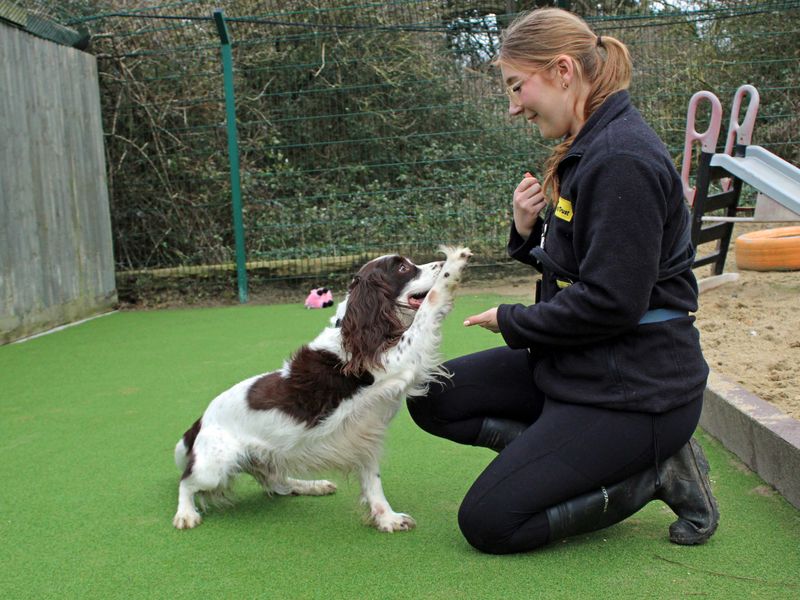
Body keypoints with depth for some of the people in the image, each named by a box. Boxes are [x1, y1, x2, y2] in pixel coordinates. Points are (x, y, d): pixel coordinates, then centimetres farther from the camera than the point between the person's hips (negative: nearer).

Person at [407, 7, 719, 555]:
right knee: (433, 398, 6)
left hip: (632, 386, -10)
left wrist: (511, 321, -10)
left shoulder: (622, 160, -21)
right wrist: (528, 229, -3)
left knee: (488, 523, -8)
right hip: (578, 365, 10)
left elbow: (611, 302, -25)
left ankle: (658, 473, -1)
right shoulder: (586, 150, 10)